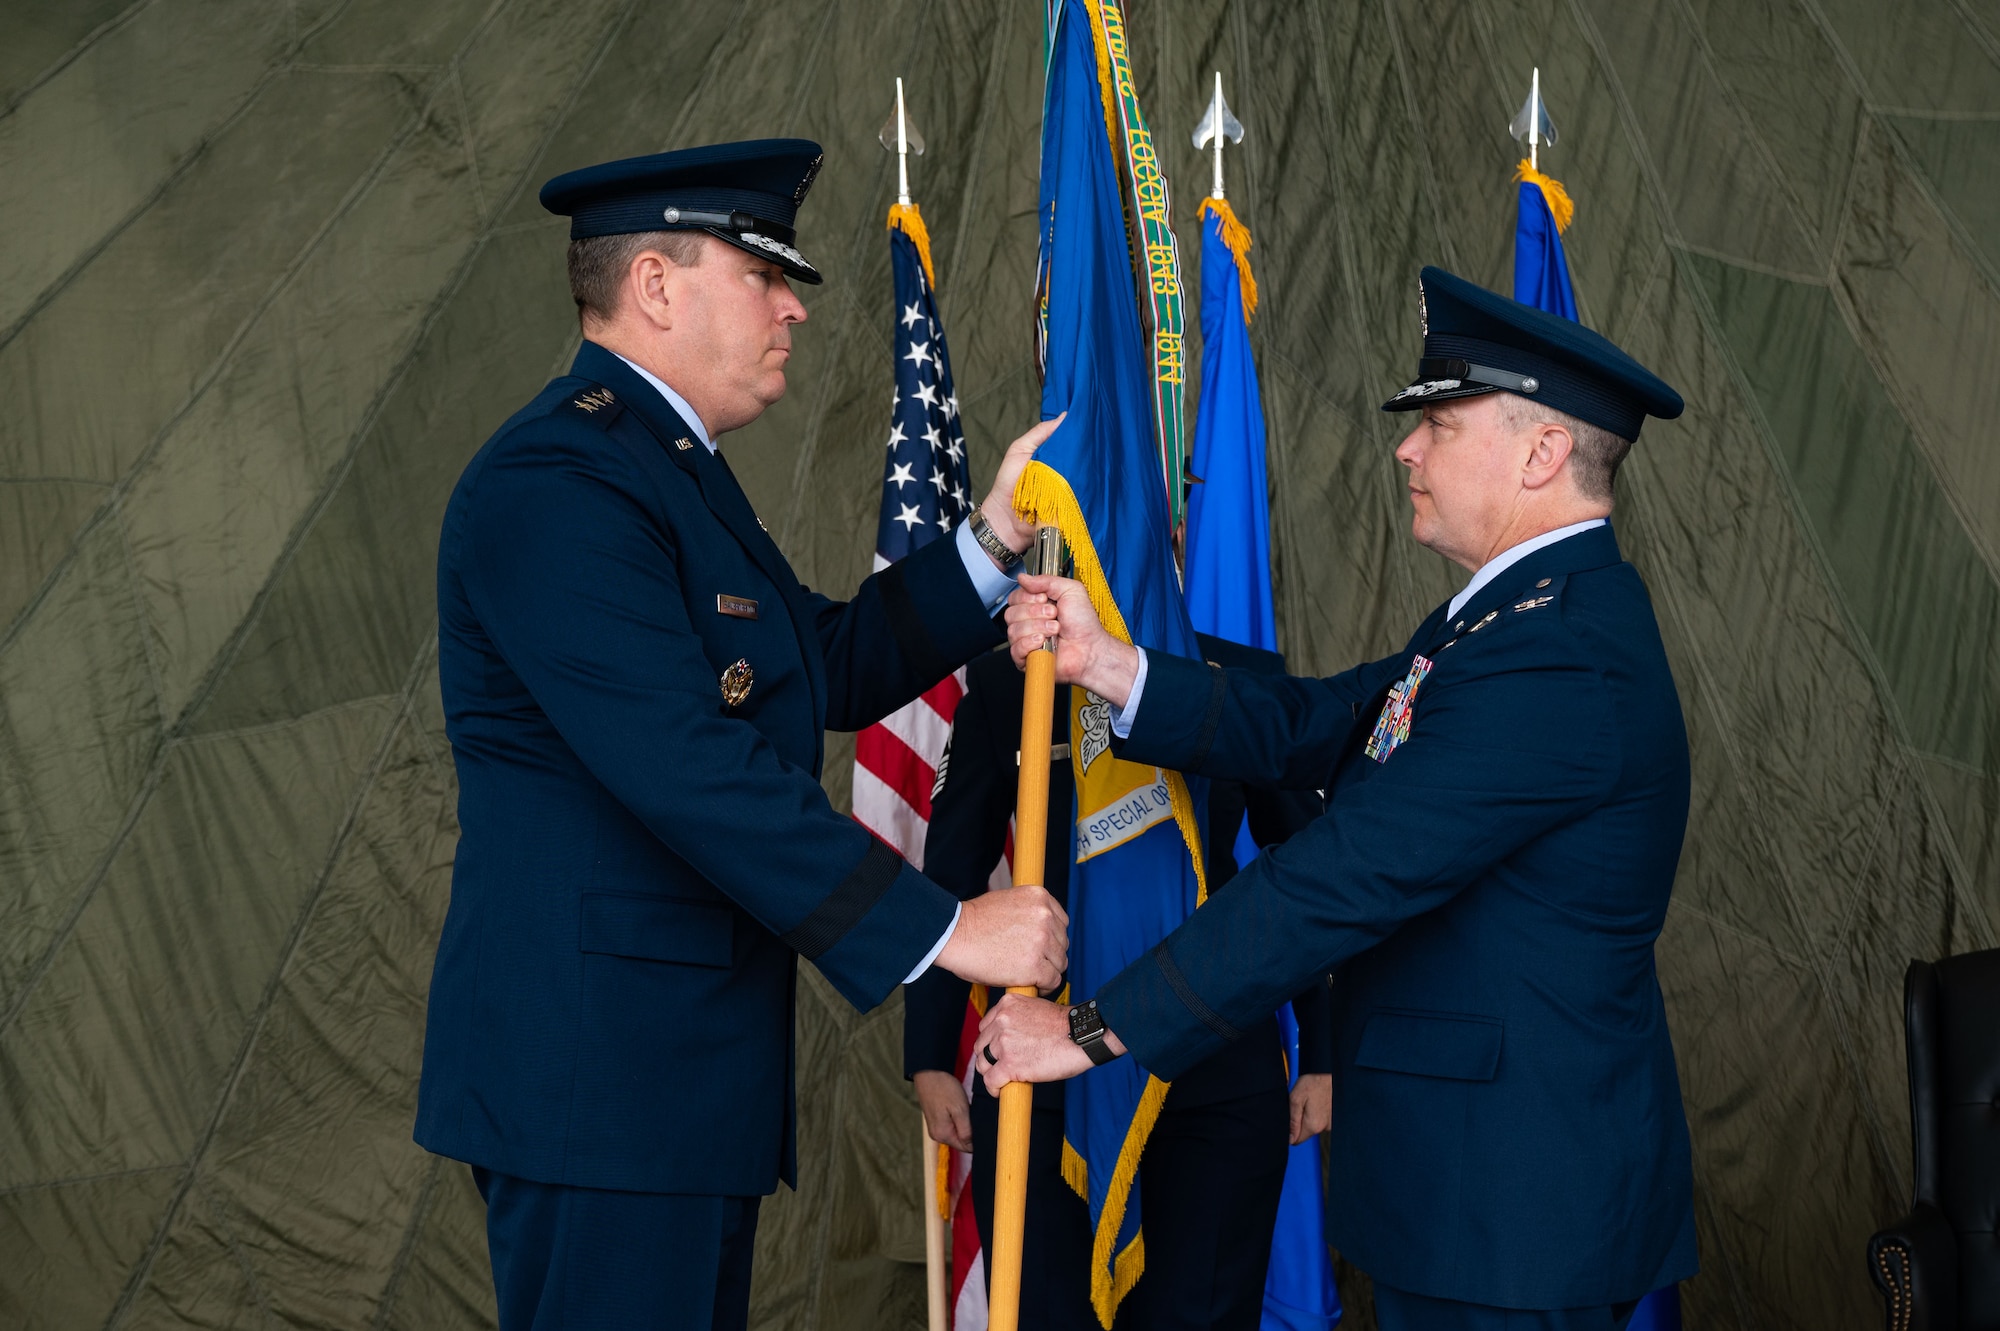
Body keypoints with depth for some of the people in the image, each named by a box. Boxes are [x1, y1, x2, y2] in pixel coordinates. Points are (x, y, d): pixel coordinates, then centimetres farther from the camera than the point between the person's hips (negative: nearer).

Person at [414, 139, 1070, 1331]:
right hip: (595, 1069, -10)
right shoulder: (557, 483, -18)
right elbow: (692, 771, -25)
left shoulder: (673, 468, 17)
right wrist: (941, 930, -22)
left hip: (685, 1057, 11)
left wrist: (996, 540, 5)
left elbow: (835, 671, 17)